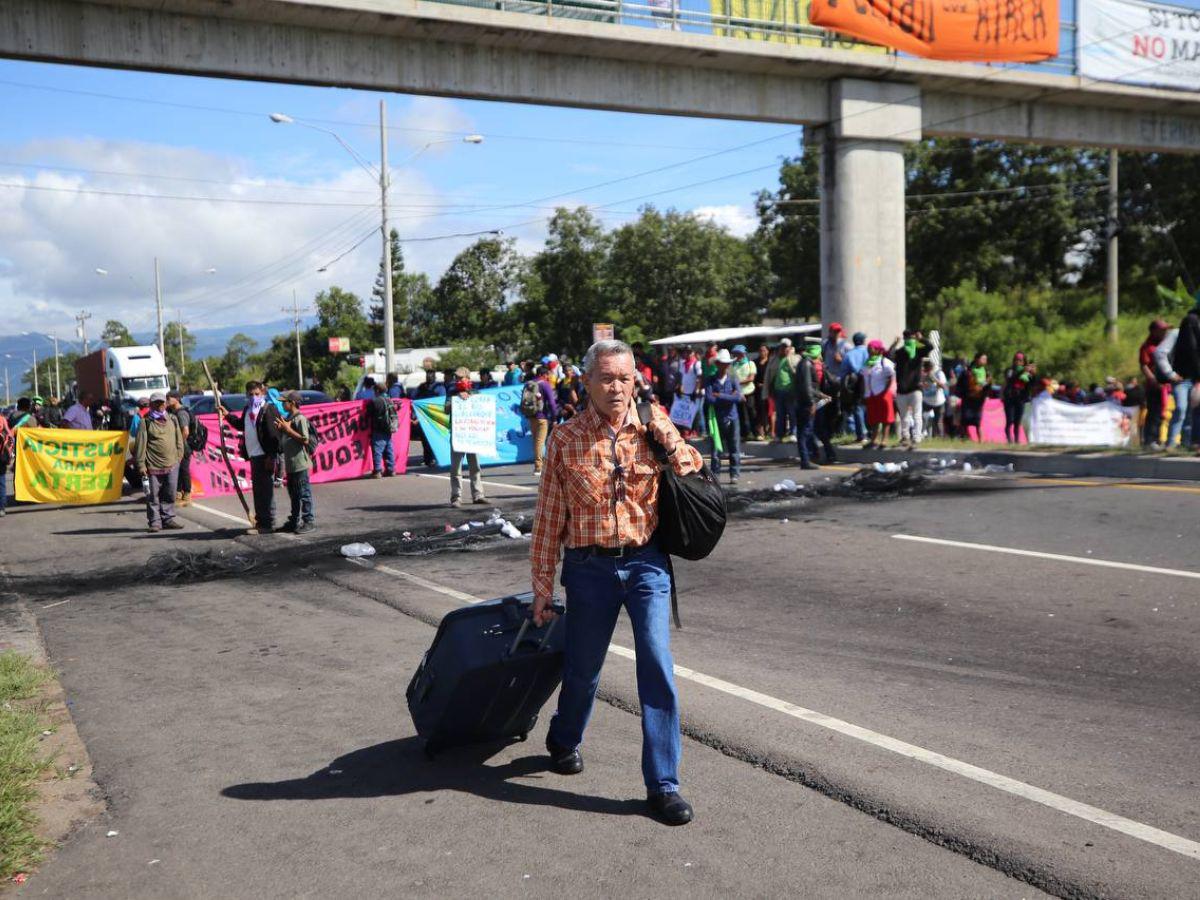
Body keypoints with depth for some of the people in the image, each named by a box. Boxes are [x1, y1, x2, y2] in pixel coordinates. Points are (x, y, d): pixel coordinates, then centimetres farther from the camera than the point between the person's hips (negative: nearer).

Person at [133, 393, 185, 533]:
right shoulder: (146, 422, 0)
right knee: (153, 495, 0)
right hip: (153, 466, -3)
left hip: (172, 465, 4)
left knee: (169, 495, 7)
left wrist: (178, 456, 10)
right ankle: (155, 521, 5)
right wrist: (141, 464, -8)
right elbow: (140, 444, -4)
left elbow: (179, 440, 18)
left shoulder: (172, 419, 13)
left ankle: (168, 518, 16)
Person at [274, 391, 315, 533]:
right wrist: (281, 429, 2)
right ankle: (294, 521, 24)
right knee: (293, 494, 16)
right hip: (290, 463, 9)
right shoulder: (287, 418, 15)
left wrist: (288, 429, -19)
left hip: (300, 464, -9)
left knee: (304, 493, -3)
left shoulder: (300, 419, -13)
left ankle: (308, 521, 2)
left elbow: (305, 440, -20)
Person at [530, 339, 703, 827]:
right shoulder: (565, 438, -4)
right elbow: (549, 516, 0)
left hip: (646, 562, 1)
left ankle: (663, 784, 1)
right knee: (583, 666, 14)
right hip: (589, 567, 0)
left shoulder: (652, 428, 0)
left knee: (657, 665, -10)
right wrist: (542, 586, 2)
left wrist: (666, 434, -13)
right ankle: (564, 740, 46)